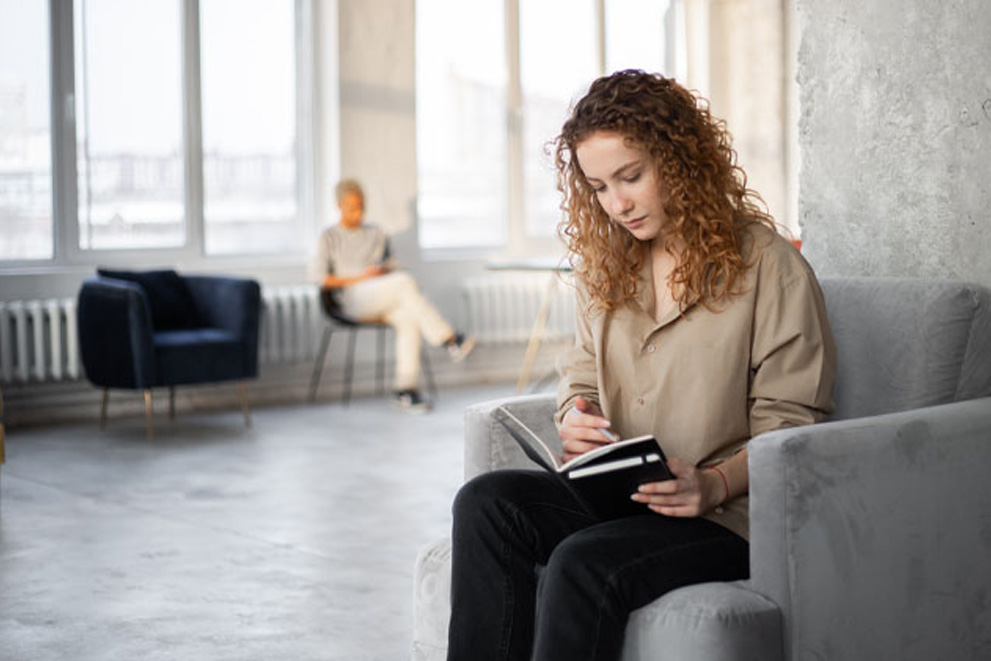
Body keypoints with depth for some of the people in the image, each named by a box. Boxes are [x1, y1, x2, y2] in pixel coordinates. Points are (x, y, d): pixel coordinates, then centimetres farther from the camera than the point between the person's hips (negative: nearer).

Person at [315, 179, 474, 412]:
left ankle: (405, 388, -33)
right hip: (353, 299, -4)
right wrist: (359, 278, -12)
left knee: (409, 318, -33)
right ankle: (449, 340, -32)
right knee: (405, 281, -32)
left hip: (385, 301, 4)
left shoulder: (377, 234, 23)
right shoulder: (329, 238, 10)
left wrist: (384, 272, -2)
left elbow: (391, 270, 23)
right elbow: (324, 280, -1)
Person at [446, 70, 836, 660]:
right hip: (615, 500, 6)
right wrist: (575, 417, -3)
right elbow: (581, 374, 22)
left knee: (583, 563, -33)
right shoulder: (607, 264, 16)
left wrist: (715, 484, -25)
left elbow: (790, 425, -7)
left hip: (731, 516, -6)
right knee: (486, 502, -22)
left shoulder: (769, 267, -5)